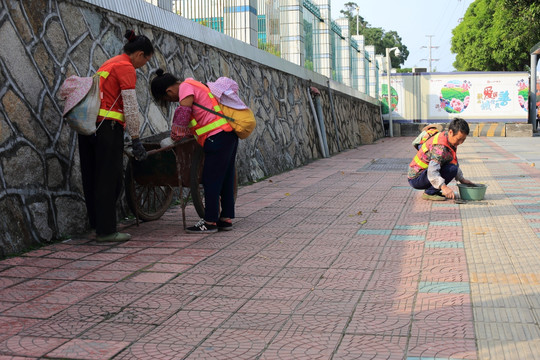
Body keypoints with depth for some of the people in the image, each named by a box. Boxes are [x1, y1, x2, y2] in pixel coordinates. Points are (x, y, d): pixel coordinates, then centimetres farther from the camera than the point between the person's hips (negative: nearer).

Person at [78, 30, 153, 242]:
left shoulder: (109, 63, 23)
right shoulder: (126, 67, -5)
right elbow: (130, 107, -11)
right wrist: (135, 140, -8)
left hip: (89, 124, 9)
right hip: (107, 126, -9)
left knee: (92, 176, 11)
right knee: (109, 179, -3)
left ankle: (97, 224, 19)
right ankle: (106, 231, 1)